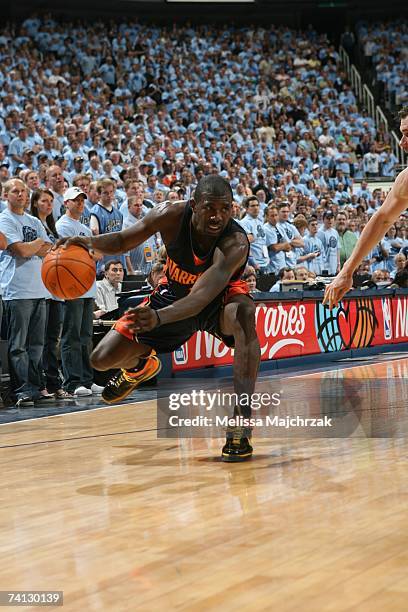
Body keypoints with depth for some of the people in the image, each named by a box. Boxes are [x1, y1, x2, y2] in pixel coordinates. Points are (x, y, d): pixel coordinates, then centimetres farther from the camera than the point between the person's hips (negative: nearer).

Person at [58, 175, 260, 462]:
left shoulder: (235, 243, -37)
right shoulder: (172, 215, -27)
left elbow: (202, 297, -48)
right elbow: (124, 240, -12)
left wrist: (159, 317, -66)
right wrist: (90, 242, -34)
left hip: (220, 297, -3)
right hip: (174, 293, 3)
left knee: (244, 313, -41)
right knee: (103, 359, -3)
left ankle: (242, 421, -35)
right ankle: (140, 365, 38)